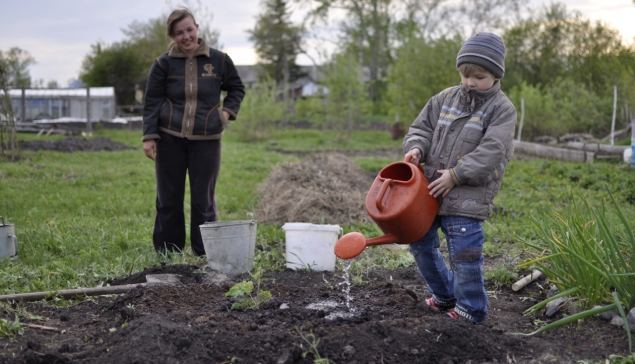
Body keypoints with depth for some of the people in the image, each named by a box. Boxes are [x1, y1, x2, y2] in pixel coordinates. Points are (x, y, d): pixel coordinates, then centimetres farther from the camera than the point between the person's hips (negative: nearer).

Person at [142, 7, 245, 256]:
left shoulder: (218, 60, 2)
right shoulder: (164, 64, 0)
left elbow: (237, 89, 16)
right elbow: (152, 102, 1)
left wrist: (228, 110, -1)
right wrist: (149, 137, -6)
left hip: (206, 140, 0)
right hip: (170, 139, 0)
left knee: (203, 199, 4)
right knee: (168, 199, 6)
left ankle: (205, 254, 14)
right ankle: (167, 254, 17)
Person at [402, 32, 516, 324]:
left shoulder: (502, 110, -6)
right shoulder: (446, 98, 9)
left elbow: (490, 152, -16)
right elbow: (422, 127, 16)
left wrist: (455, 175, -20)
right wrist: (416, 148, -7)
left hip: (466, 197, -6)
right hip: (430, 190, 6)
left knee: (464, 255, -6)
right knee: (420, 243, 17)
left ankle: (470, 310, 15)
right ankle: (445, 295, 36)